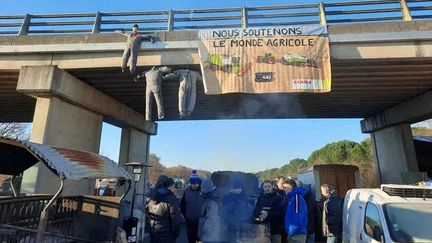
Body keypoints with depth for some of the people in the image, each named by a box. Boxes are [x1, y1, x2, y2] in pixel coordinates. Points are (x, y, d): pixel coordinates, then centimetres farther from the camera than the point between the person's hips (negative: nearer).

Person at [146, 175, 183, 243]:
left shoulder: (151, 199, 0)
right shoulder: (171, 200, -22)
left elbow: (148, 215, 9)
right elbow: (176, 220, -22)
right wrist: (175, 234, -6)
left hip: (153, 235, 6)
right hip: (166, 237, -6)